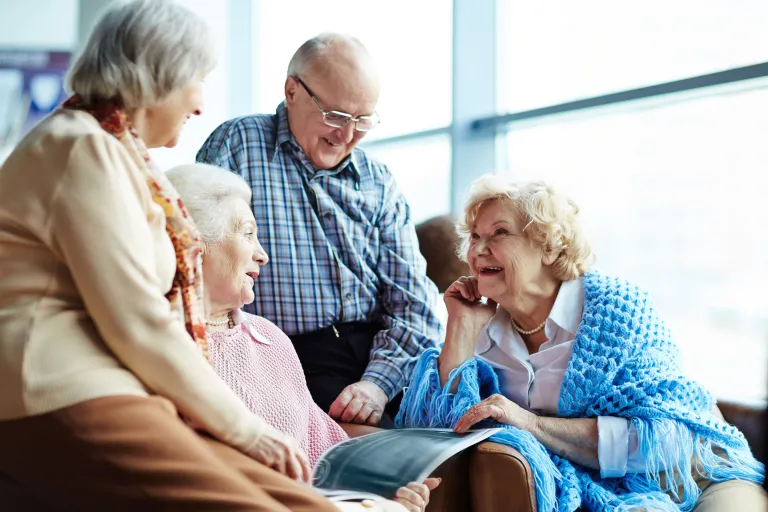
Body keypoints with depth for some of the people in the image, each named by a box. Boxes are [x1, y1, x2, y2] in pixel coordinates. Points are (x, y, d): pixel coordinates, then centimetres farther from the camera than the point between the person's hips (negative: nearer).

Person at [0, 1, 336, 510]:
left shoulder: (119, 152, 25)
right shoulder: (86, 148, -6)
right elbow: (140, 327, -13)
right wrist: (244, 428, -5)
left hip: (119, 398, 9)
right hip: (71, 399, -9)